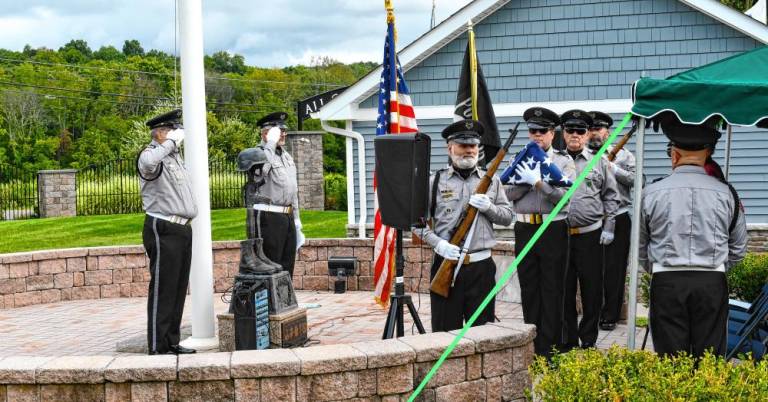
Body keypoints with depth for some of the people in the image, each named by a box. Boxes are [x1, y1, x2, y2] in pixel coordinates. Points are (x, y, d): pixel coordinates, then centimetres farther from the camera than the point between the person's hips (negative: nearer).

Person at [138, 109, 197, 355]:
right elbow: (147, 164, -37)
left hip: (182, 228, 9)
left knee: (178, 288, 11)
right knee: (163, 289, -7)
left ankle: (172, 342, 19)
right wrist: (170, 142, -24)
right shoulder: (151, 154, -10)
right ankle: (157, 347, -2)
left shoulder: (175, 155, 19)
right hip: (163, 230, -9)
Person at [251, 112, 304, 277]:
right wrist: (271, 143, -23)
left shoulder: (286, 156, 18)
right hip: (269, 218, -8)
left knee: (287, 267, 11)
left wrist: (296, 220, 20)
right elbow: (262, 169, -35)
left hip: (288, 216, 8)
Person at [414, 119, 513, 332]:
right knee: (446, 330, 4)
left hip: (482, 266, 2)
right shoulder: (435, 181, 4)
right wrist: (438, 243, -13)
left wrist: (489, 207, -10)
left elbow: (507, 217, 11)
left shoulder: (491, 180, 11)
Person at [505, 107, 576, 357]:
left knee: (552, 290, -1)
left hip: (553, 231, -3)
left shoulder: (564, 162, 4)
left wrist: (537, 181, -16)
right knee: (528, 288, 9)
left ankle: (549, 348, 5)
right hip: (524, 230, 4)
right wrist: (526, 179, -11)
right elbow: (510, 193, 2)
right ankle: (531, 345, 18)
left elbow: (565, 195, -11)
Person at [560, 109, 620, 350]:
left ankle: (588, 339, 17)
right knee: (564, 290, 7)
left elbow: (611, 197, 9)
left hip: (590, 235, 0)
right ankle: (568, 341, 18)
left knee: (592, 289, 4)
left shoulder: (599, 162, 8)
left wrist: (608, 228, 2)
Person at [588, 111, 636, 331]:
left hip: (617, 219, -1)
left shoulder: (622, 154, 7)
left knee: (613, 269, 2)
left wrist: (613, 168, -12)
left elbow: (635, 179, -4)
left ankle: (610, 316, 11)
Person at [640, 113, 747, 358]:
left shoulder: (652, 193, -3)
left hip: (666, 282, -1)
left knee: (670, 359, 5)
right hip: (712, 283, 1)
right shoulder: (725, 193, 0)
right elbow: (739, 248, 10)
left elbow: (640, 246, 8)